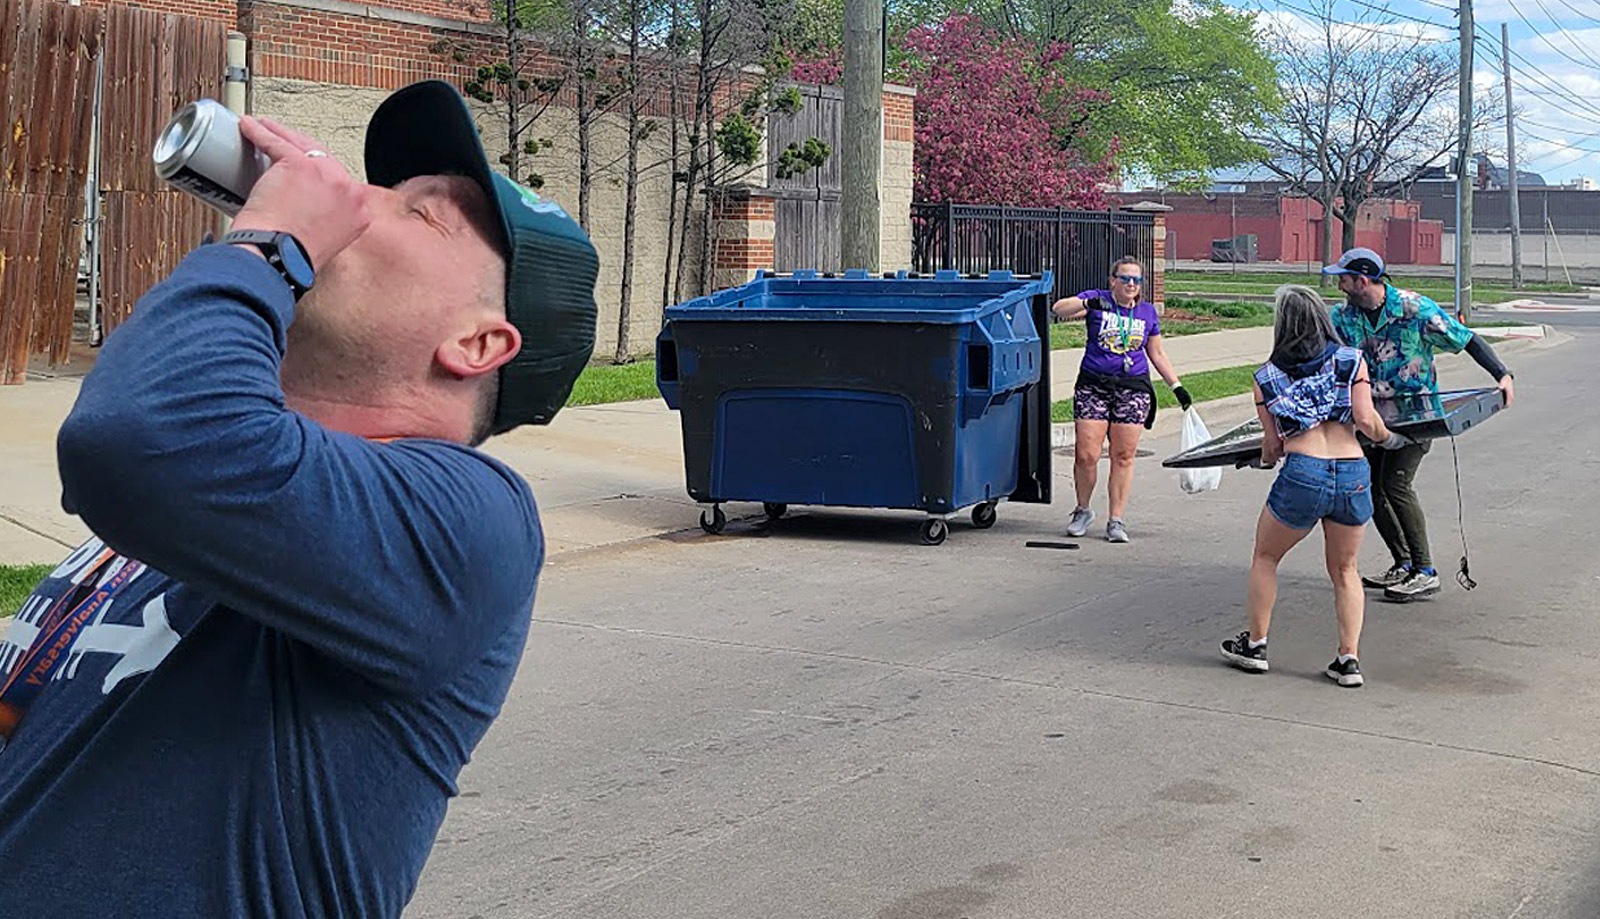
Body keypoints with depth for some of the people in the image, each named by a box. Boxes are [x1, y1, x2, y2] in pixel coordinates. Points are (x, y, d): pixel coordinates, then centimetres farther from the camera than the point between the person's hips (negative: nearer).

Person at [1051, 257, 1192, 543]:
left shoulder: (1147, 312, 13)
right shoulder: (1097, 300, 2)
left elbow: (1157, 354, 21)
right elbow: (1059, 308, -14)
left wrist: (1177, 386, 15)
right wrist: (1087, 304, -32)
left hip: (1133, 389, 2)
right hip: (1093, 385, -2)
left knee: (1123, 457, -2)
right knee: (1086, 455, -6)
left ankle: (1116, 520, 6)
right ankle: (1083, 511, 16)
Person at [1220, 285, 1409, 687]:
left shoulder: (1266, 378, 7)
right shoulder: (1352, 361, 7)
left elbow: (1273, 444, 10)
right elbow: (1366, 420, -3)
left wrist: (1265, 459, 32)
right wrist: (1388, 439, 18)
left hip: (1302, 474, -2)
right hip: (1354, 475, 2)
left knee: (1265, 558, 21)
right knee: (1344, 570, 20)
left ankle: (1255, 645, 27)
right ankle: (1349, 658, 14)